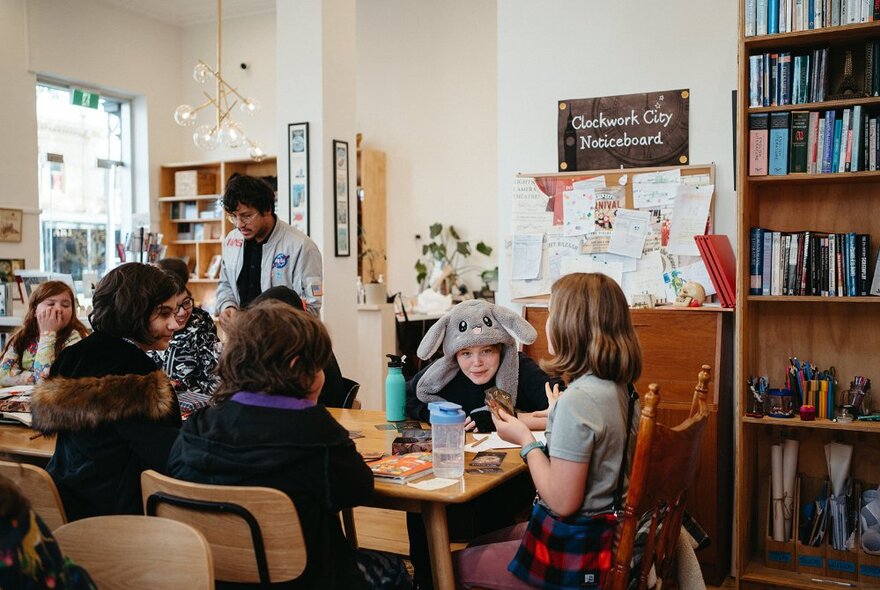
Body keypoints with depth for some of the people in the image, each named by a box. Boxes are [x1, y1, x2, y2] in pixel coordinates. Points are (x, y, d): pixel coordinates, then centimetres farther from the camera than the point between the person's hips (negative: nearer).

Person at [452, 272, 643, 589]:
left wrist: (526, 441, -13)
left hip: (575, 551, -9)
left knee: (456, 564, 5)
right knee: (482, 543, 25)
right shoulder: (617, 388, 0)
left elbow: (562, 501, -25)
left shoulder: (578, 399, -28)